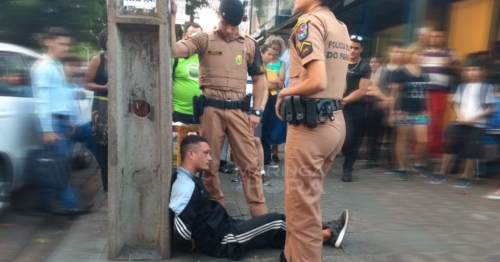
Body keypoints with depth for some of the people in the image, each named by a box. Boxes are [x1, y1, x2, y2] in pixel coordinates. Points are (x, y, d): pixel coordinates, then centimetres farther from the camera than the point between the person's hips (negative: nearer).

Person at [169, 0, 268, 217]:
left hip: (238, 110, 1)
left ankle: (261, 215, 8)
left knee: (250, 164, 1)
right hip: (211, 109, -1)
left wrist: (256, 111, 6)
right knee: (210, 164, 8)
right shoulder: (204, 40, 2)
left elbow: (258, 79, 14)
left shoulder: (249, 45, 8)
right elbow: (173, 50, -12)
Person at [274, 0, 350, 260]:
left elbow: (317, 82, -23)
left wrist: (286, 91, -5)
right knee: (305, 198, 21)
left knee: (302, 205, 3)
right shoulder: (341, 27, 15)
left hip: (311, 123, -9)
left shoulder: (310, 21, -10)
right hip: (335, 120, 9)